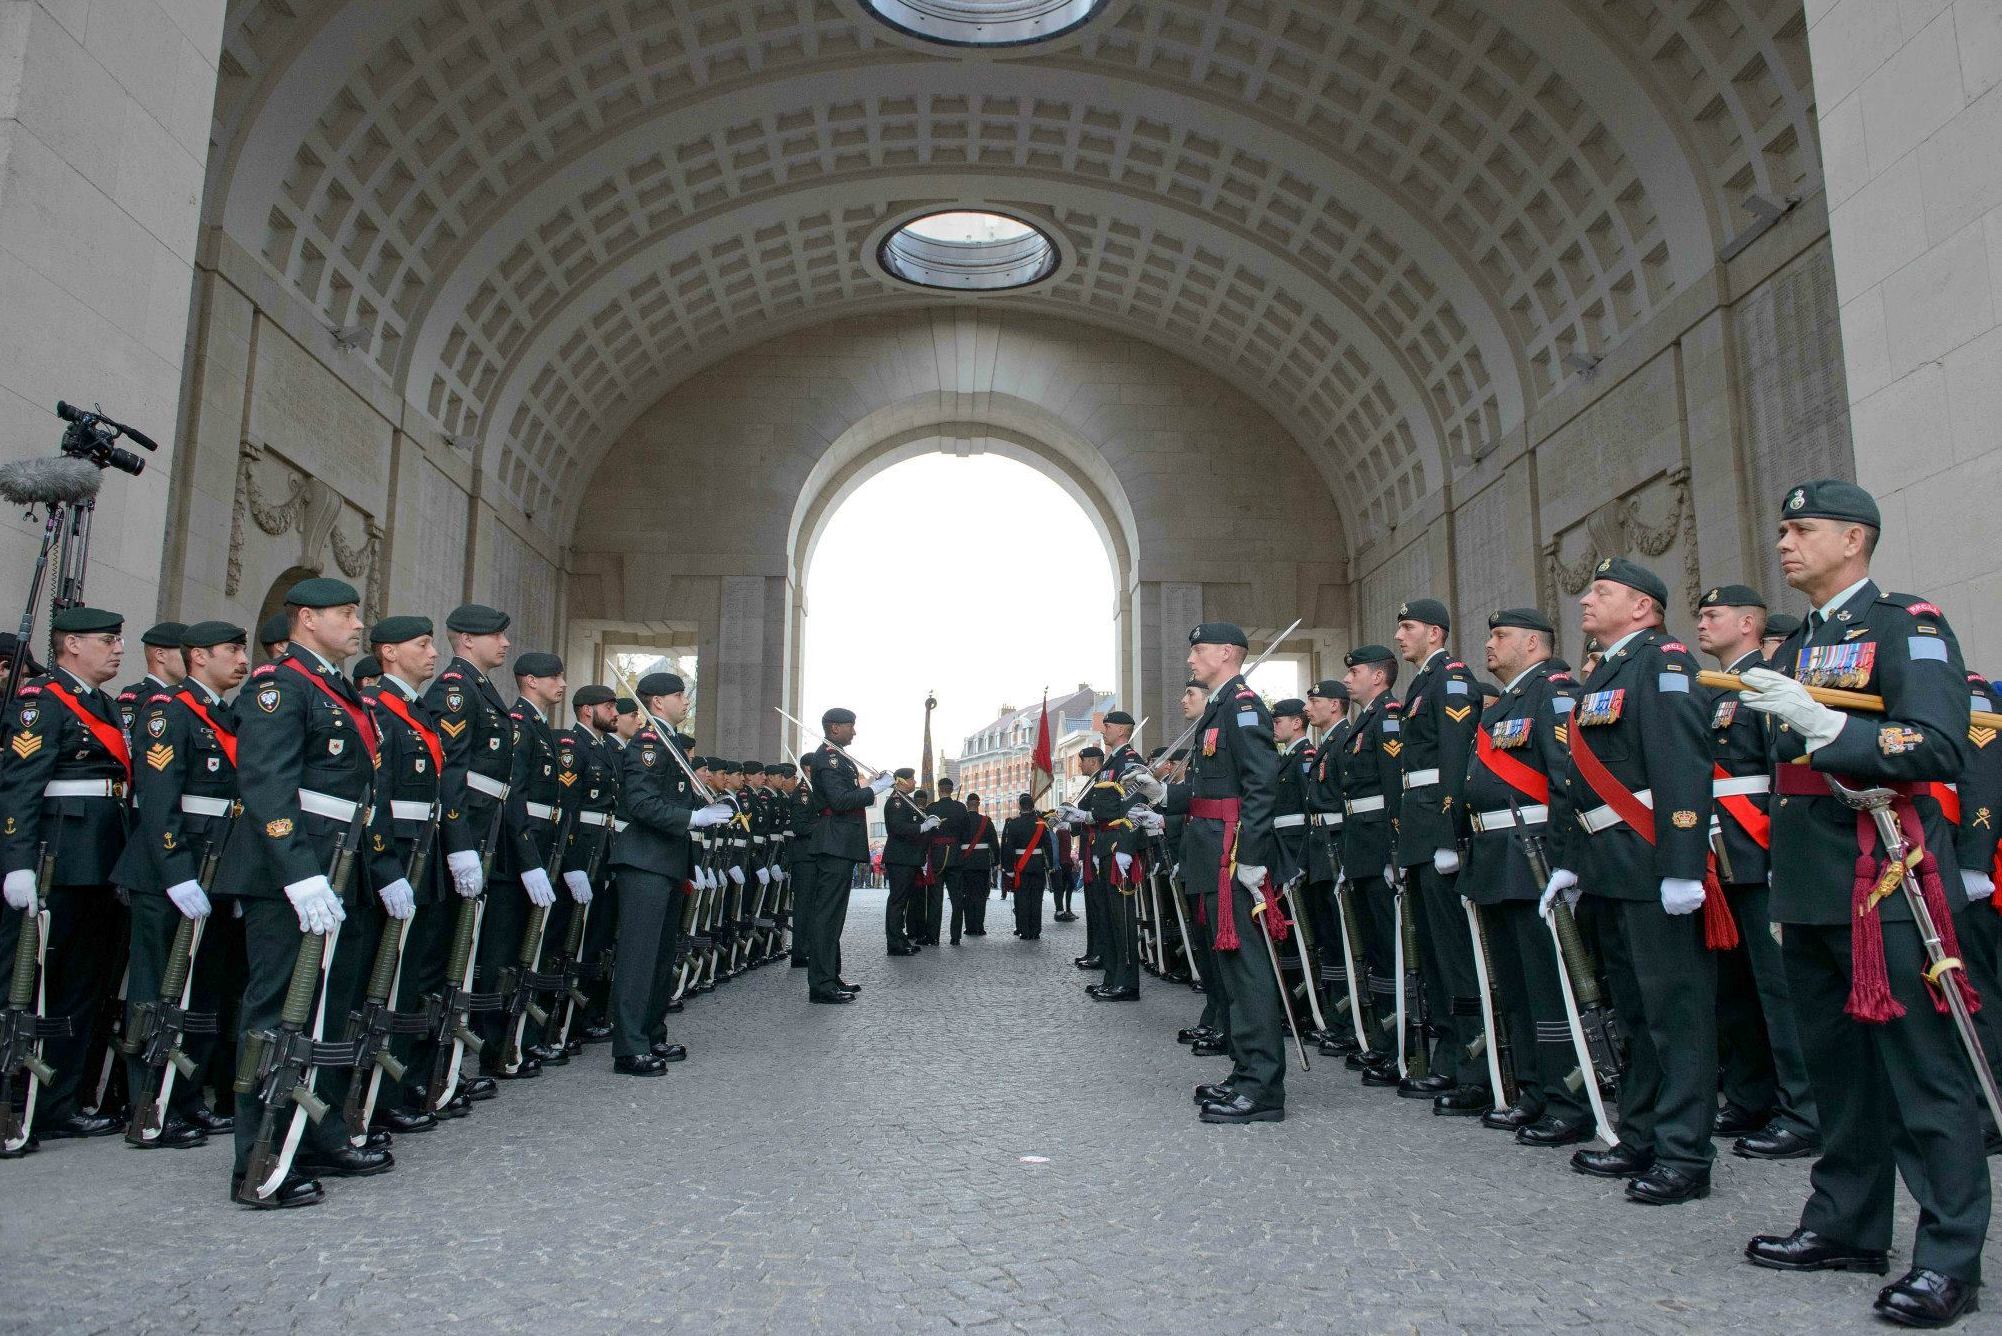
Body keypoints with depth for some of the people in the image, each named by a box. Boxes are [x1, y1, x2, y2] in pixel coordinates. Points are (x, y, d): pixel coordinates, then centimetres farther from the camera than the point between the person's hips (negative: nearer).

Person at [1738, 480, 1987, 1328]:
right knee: (1837, 1067, 14)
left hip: (1886, 888, -8)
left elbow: (1941, 750, -19)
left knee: (1922, 1071, -2)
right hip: (1808, 896, 8)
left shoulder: (1908, 626, -5)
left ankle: (1950, 1257, 6)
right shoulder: (1793, 649, 19)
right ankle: (1847, 1225, 25)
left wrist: (1821, 722, -29)